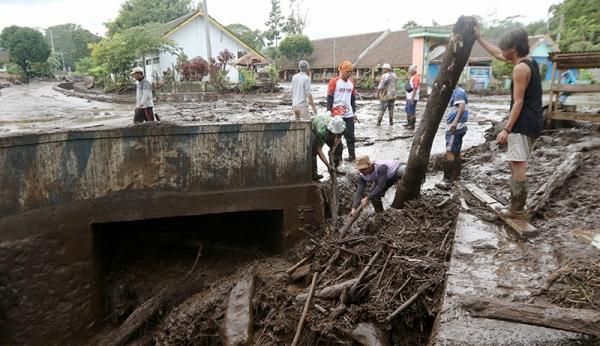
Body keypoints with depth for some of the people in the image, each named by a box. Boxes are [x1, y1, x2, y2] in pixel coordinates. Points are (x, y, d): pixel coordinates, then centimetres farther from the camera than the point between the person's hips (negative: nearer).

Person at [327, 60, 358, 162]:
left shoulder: (351, 83, 14)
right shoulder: (334, 82, -4)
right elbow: (329, 97, -6)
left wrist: (354, 113, 20)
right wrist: (329, 111, -13)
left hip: (349, 114, 5)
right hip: (337, 114, -5)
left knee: (350, 135, 8)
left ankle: (352, 155, 18)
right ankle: (337, 157, 9)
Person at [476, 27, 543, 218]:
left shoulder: (521, 68, -16)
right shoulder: (529, 62, 14)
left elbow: (518, 102, -19)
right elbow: (497, 54, 26)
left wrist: (506, 129, -19)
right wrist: (479, 38, 30)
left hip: (523, 124, -11)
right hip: (531, 122, 11)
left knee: (517, 164, -8)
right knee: (515, 163, 17)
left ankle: (517, 210, -3)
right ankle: (516, 205, 24)